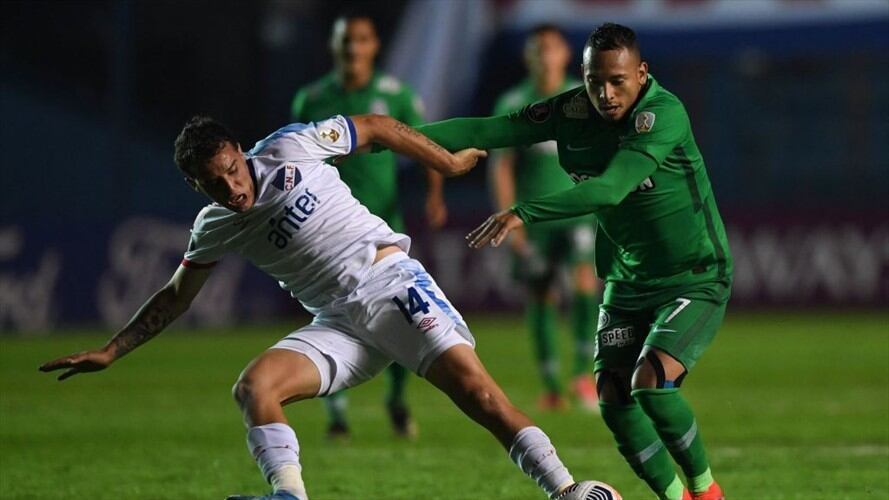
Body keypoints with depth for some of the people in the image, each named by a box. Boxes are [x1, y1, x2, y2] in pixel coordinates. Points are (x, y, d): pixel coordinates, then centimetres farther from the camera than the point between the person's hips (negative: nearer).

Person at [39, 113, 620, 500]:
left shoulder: (289, 149, -3)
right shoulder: (216, 229, 8)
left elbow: (377, 128, 9)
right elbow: (175, 298, 21)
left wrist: (451, 163, 15)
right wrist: (110, 352, 17)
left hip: (392, 283, -4)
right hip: (338, 324, 4)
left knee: (473, 386, -22)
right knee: (254, 386, -20)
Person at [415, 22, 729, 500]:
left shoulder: (663, 113, -24)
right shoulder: (571, 112, -5)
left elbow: (610, 189, -35)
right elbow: (486, 130, -5)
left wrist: (522, 213, -41)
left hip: (696, 280, -6)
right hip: (627, 282, 6)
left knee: (650, 382, -23)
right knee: (613, 398, -8)